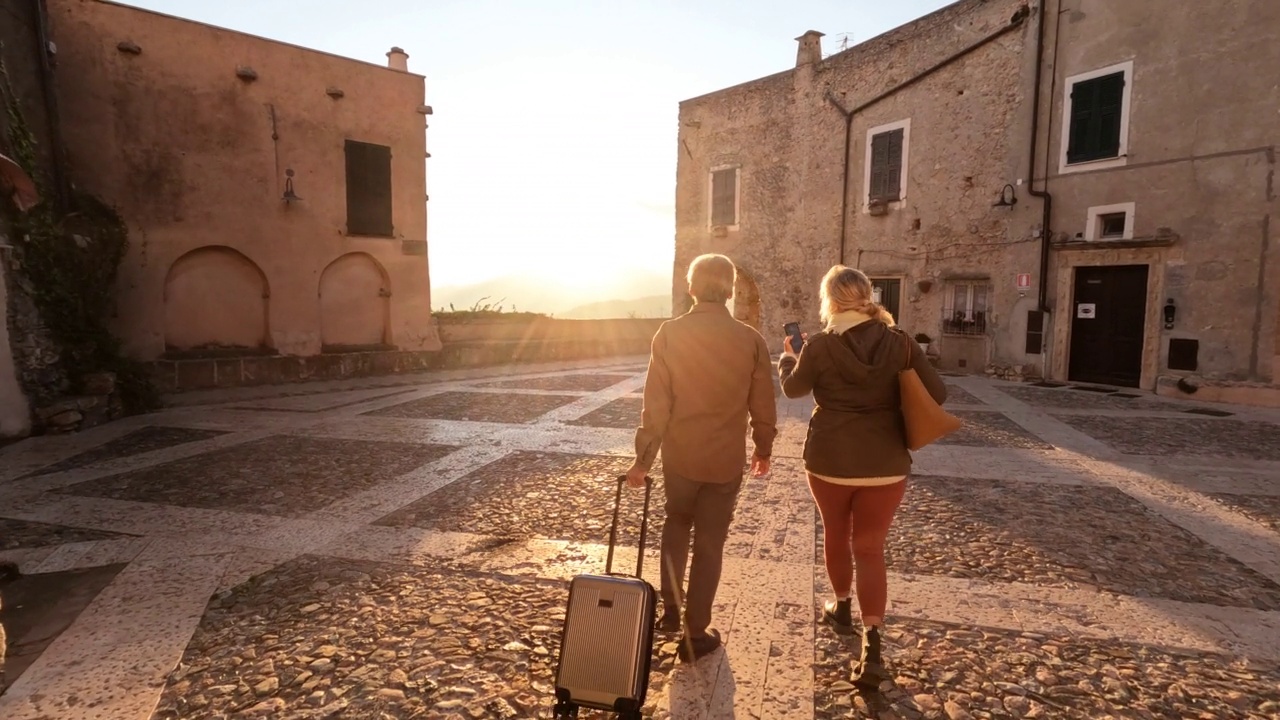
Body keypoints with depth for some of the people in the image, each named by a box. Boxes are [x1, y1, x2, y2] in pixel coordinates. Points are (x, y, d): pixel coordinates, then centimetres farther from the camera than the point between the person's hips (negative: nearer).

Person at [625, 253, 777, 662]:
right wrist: (763, 449, 14)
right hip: (726, 459, -1)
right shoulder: (750, 340, -8)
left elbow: (656, 403, -11)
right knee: (709, 543, 12)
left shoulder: (669, 334, -10)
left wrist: (643, 459, -4)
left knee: (677, 526, 26)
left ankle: (670, 610, 30)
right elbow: (763, 405, -2)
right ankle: (695, 634, 22)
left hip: (680, 455, 1)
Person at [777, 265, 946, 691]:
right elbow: (937, 394, -3)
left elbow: (793, 389, 6)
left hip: (829, 461, -1)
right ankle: (872, 647, 0)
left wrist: (787, 358, 25)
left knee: (836, 535, 22)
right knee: (870, 549, 9)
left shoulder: (819, 345, -9)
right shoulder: (900, 343, -5)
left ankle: (841, 609, 41)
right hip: (886, 464, 1)